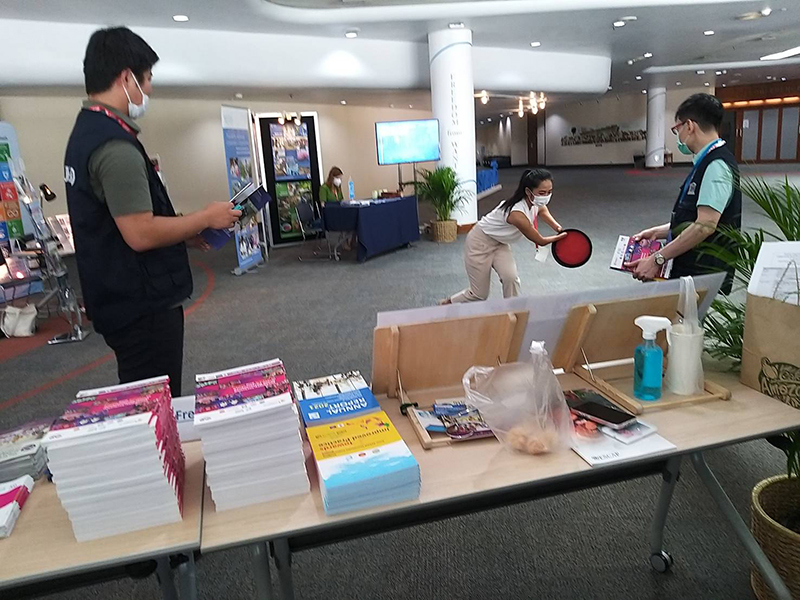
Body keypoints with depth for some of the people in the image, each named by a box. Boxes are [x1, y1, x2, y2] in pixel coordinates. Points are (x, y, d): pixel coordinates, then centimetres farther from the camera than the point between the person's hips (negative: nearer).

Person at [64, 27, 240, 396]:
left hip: (122, 298, 10)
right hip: (142, 306, -10)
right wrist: (206, 218, -13)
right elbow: (141, 234, -26)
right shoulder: (115, 147, -21)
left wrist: (186, 231, 14)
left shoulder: (86, 132, 13)